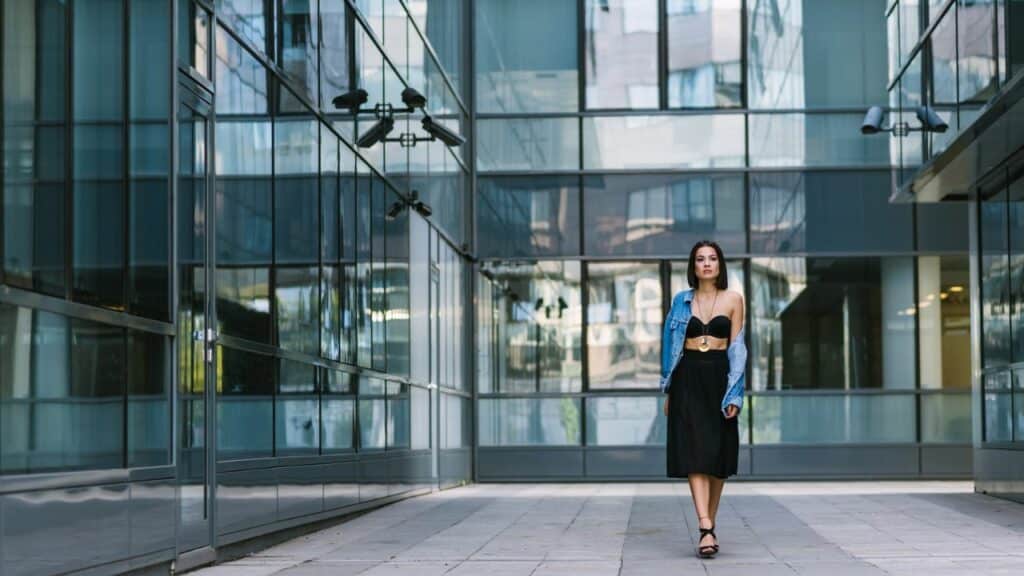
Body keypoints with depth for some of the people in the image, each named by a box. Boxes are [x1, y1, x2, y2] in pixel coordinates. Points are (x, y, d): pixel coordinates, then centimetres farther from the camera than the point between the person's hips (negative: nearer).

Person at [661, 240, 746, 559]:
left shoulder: (733, 299, 5)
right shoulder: (681, 301, 8)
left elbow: (737, 347, 1)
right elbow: (672, 346, 11)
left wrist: (734, 393, -8)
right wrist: (668, 390, 7)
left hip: (719, 378, 0)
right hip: (689, 379, 0)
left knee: (717, 455, 4)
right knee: (694, 453, -12)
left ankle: (708, 526, 18)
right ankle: (707, 530, -19)